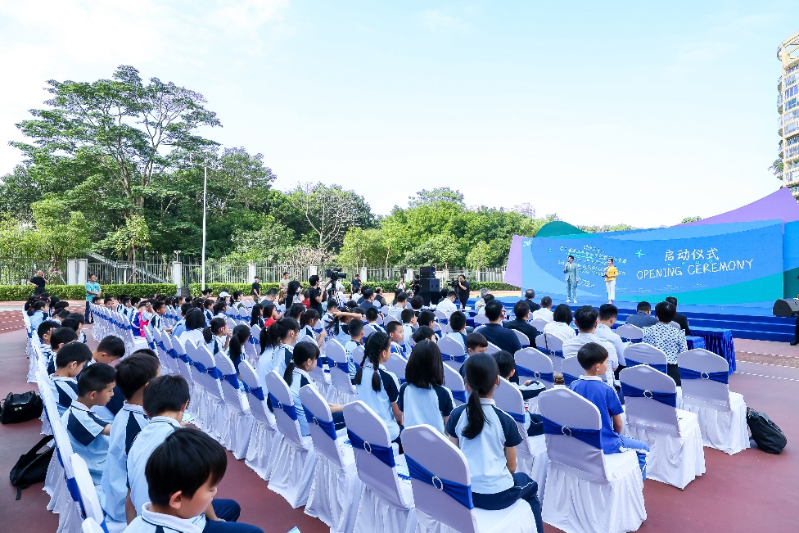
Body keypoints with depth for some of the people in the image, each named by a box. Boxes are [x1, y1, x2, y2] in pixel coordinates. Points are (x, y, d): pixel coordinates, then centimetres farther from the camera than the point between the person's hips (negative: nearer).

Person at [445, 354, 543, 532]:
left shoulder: (456, 415, -8)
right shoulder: (506, 420, -15)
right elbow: (511, 467, -3)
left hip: (463, 492, 3)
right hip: (497, 495, -3)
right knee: (529, 485, 29)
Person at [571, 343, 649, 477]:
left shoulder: (573, 386, -7)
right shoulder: (607, 390, -20)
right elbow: (618, 424, -7)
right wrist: (617, 436, 13)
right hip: (605, 444, -6)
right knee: (643, 449, 19)